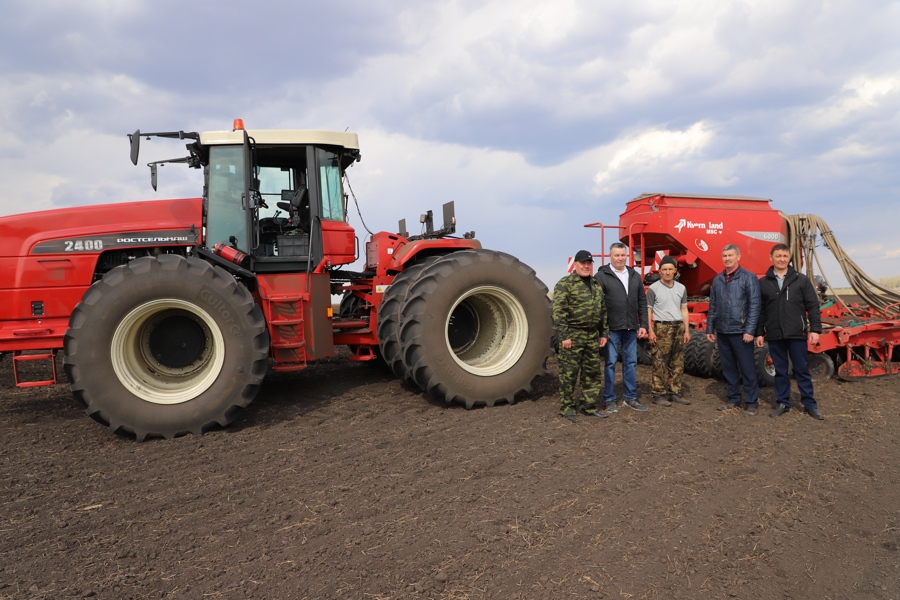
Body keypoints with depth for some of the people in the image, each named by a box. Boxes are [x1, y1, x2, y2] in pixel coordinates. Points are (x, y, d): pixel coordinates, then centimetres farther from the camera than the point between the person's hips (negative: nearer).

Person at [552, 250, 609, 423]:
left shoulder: (596, 285, 14)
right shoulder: (565, 284, -8)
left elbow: (603, 311, 19)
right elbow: (558, 311, -14)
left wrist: (603, 333, 13)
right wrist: (564, 335, -18)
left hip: (592, 336, 7)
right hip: (572, 335, -7)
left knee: (593, 373, 11)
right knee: (569, 373, 0)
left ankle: (589, 406, 23)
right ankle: (567, 407, 11)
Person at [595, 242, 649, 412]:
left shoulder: (635, 276, 11)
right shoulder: (601, 276, -5)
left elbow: (642, 302, 13)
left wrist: (643, 324, 7)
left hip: (631, 328, 5)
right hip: (611, 328, -5)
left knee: (631, 363, 11)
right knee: (610, 363, 2)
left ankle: (631, 398, 22)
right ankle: (609, 400, 13)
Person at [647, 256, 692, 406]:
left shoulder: (681, 288, 12)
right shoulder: (653, 289, -3)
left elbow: (684, 310, 14)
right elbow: (648, 311, -4)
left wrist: (687, 330, 8)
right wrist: (650, 331, -12)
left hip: (679, 328, 5)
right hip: (661, 328, -5)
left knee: (677, 363, 9)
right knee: (660, 363, -5)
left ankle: (675, 393, 18)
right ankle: (659, 394, 2)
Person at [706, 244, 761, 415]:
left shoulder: (748, 278, -5)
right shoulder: (717, 279, 11)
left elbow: (754, 306, -10)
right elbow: (712, 306, 15)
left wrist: (750, 330, -16)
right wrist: (709, 329, 12)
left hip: (740, 332, -5)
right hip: (722, 332, 6)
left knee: (747, 368, 1)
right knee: (728, 368, 13)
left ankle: (752, 403, 9)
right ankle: (733, 399, 24)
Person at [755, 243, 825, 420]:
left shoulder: (801, 280, 2)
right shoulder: (763, 283, 5)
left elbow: (813, 306, 1)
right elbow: (760, 311, 6)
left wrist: (815, 329, -6)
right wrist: (759, 333, 4)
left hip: (797, 334, -1)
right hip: (774, 335, 1)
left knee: (802, 370, 6)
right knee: (780, 371, 10)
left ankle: (810, 404, 16)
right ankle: (782, 403, 19)